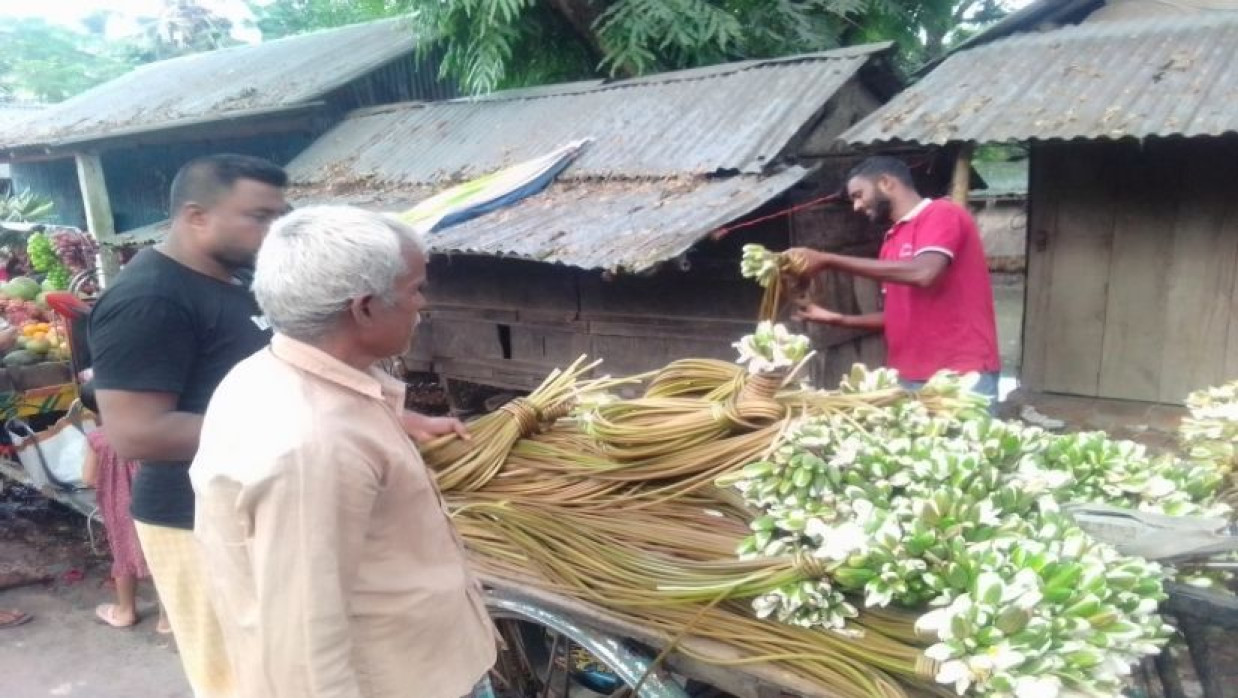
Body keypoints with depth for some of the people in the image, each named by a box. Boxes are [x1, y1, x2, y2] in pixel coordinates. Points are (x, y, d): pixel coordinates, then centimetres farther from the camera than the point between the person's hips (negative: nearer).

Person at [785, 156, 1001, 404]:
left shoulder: (943, 214, -4)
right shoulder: (892, 242, 17)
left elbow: (923, 273, -23)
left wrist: (829, 260, -18)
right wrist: (838, 319, 8)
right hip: (910, 380, 7)